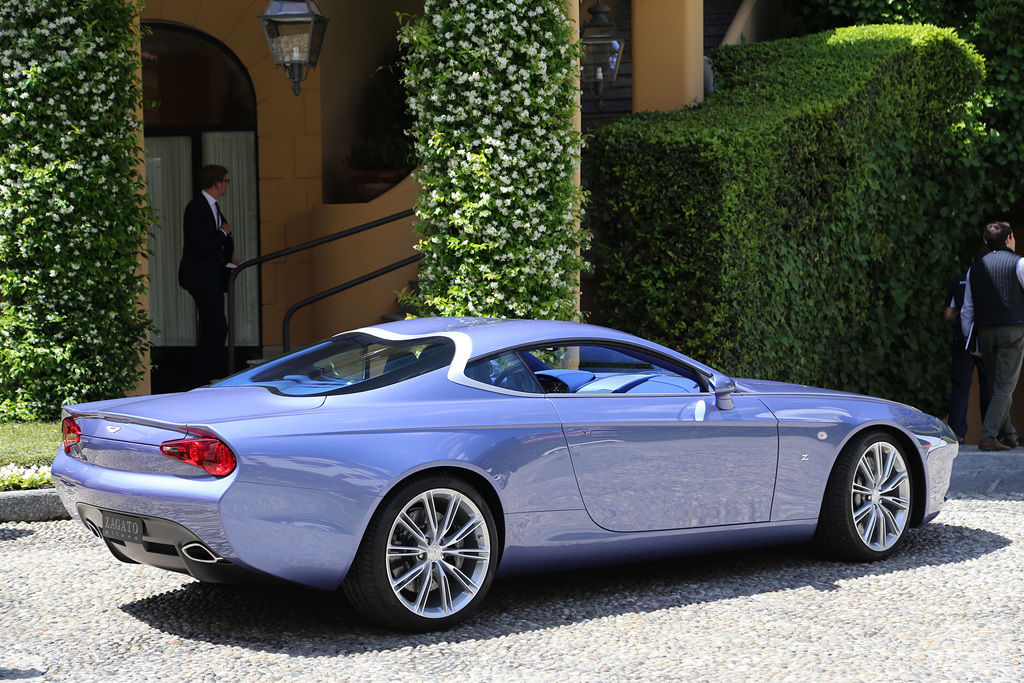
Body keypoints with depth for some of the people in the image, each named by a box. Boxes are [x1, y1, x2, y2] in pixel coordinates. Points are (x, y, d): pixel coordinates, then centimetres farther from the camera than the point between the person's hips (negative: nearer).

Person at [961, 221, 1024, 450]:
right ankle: (988, 437, -14)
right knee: (1005, 387, -4)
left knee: (996, 386, 15)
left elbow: (966, 310, 13)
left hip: (985, 332, 5)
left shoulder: (975, 268, 12)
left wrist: (969, 340, 19)